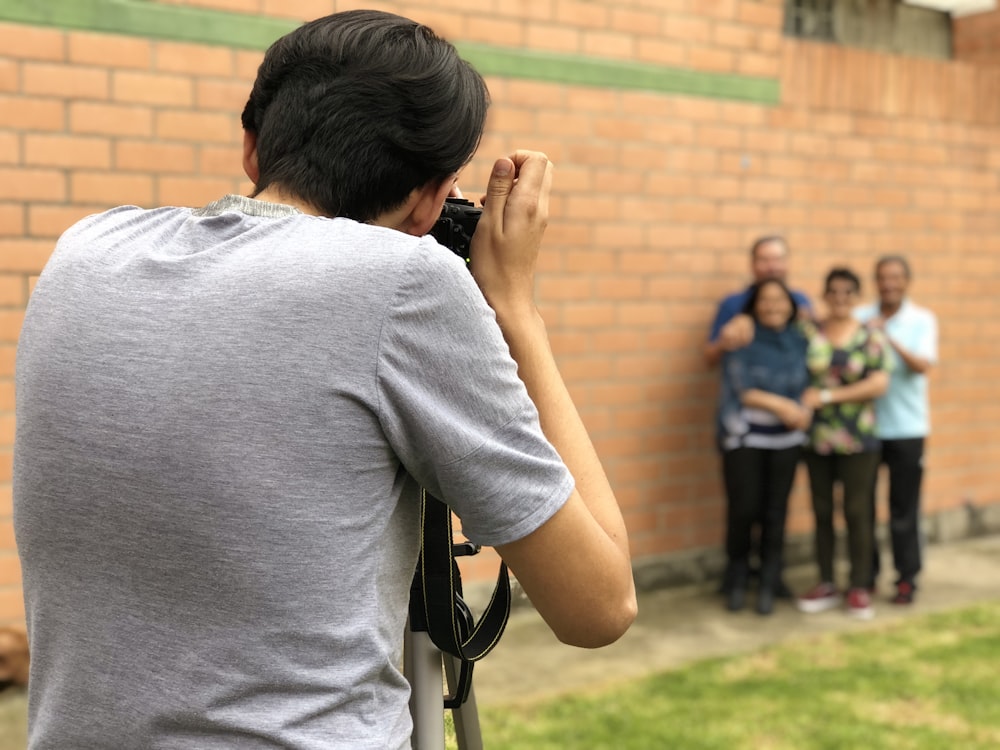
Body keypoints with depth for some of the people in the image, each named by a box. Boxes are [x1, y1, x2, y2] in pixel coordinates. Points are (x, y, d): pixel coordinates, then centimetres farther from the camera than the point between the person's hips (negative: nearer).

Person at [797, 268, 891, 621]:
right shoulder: (808, 333, 2)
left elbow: (878, 384, -9)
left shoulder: (870, 337, 0)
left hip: (858, 440, -1)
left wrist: (828, 396, -12)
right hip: (817, 438, 1)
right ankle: (826, 586, 20)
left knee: (857, 512, 2)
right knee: (821, 511, 9)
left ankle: (859, 589, 14)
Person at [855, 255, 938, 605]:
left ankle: (907, 578, 14)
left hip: (906, 428, -1)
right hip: (864, 426, 1)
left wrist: (889, 339, -22)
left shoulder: (922, 320, 0)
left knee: (903, 509, 3)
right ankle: (865, 573, 20)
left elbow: (923, 366, -12)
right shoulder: (860, 317, 3)